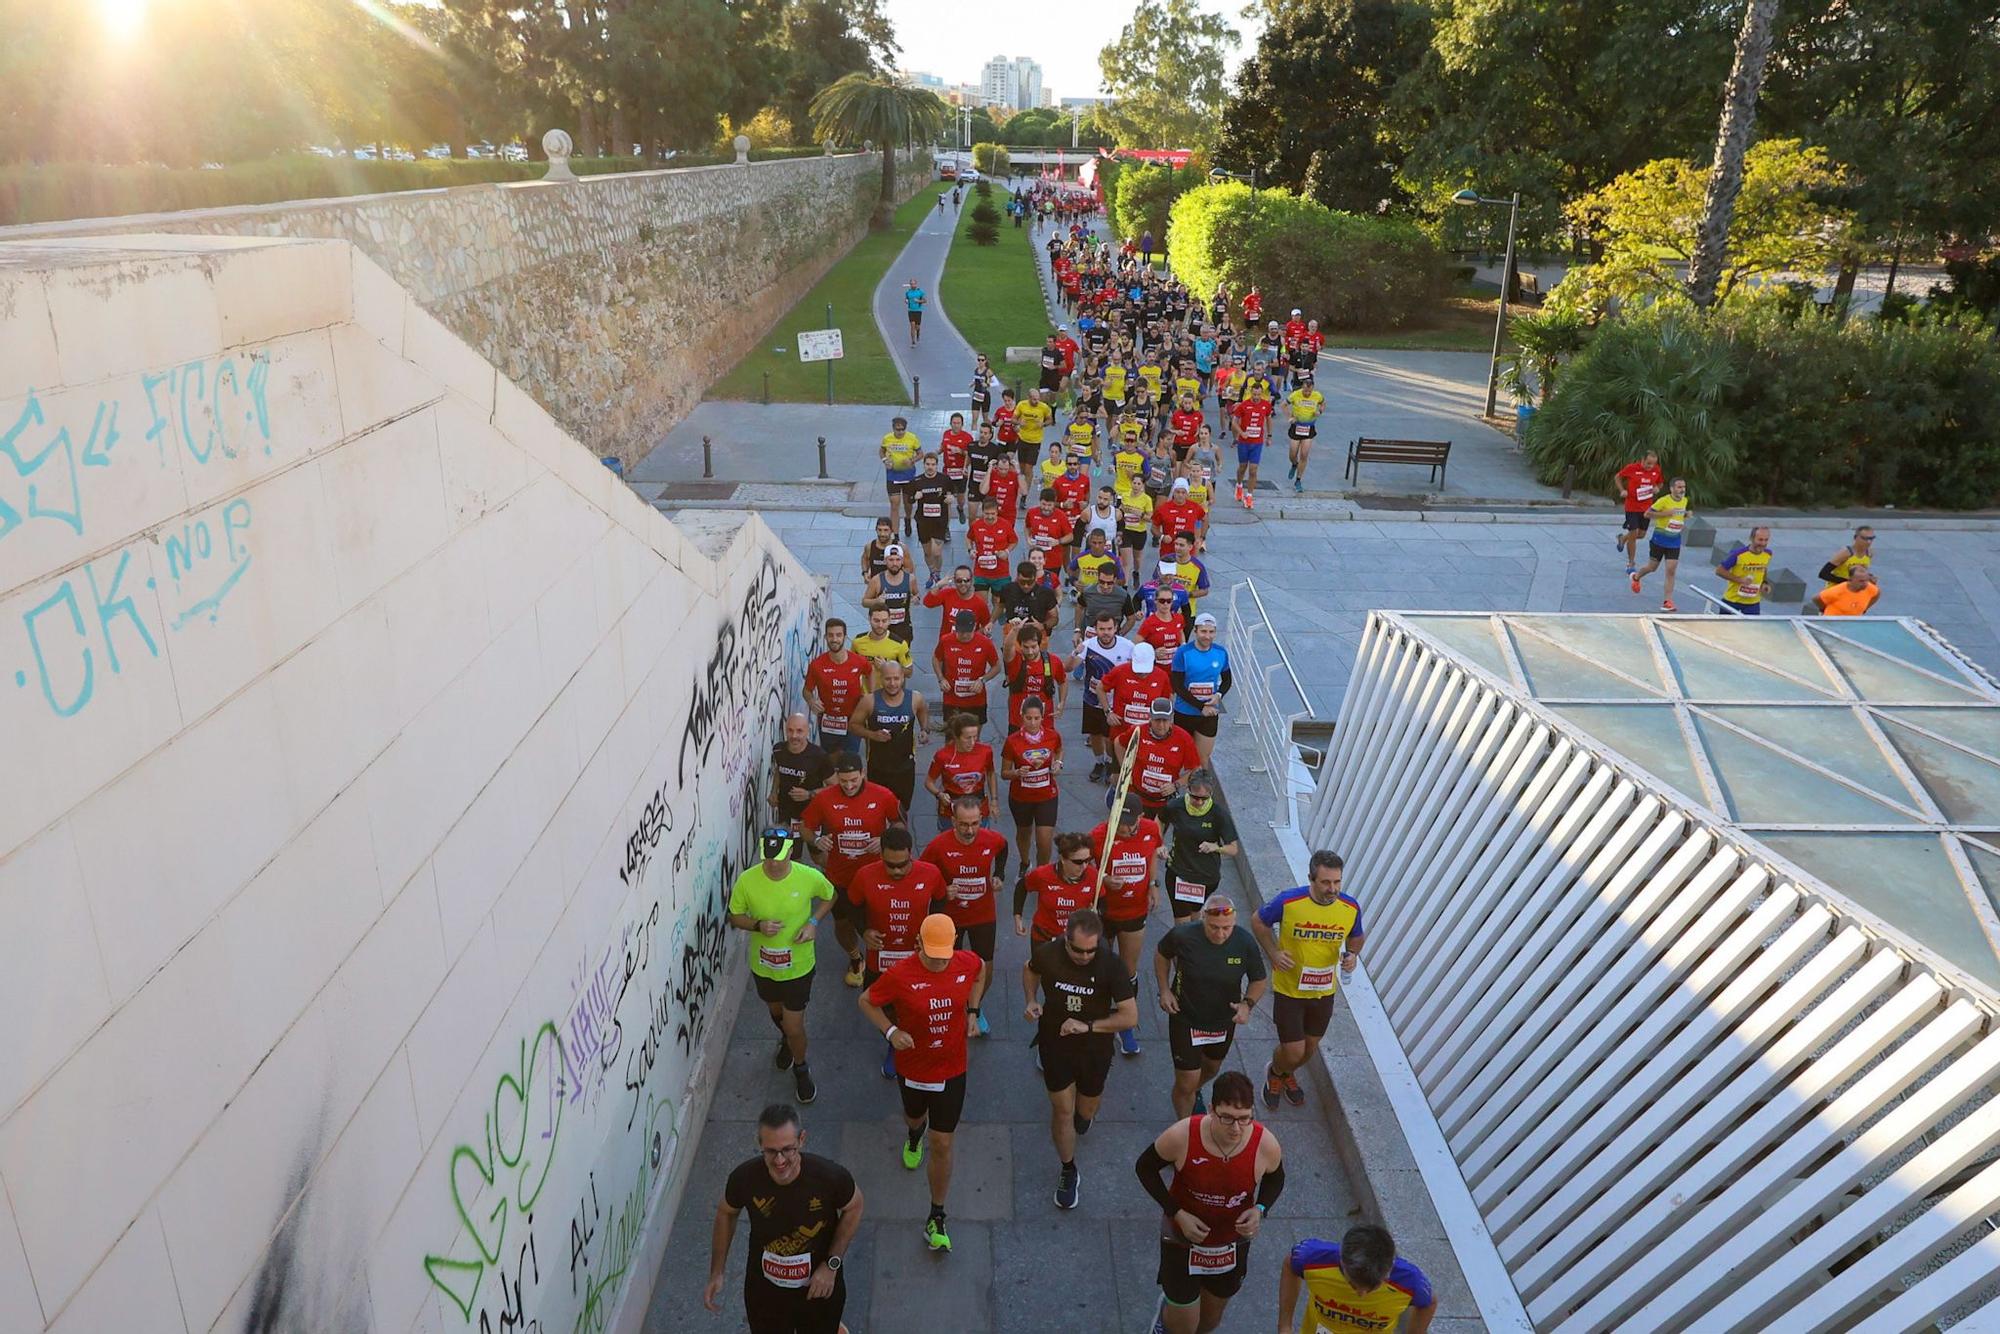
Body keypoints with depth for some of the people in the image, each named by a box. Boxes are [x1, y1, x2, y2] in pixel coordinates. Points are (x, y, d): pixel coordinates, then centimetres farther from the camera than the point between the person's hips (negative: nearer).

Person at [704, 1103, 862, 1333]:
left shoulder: (831, 1176, -31)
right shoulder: (744, 1177, -27)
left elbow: (853, 1208, -9)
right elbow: (726, 1214, -4)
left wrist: (831, 1264, -15)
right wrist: (716, 1273, -3)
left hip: (820, 1288, -1)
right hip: (765, 1291, 1)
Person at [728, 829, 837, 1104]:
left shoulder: (809, 877, -24)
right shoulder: (747, 881, -23)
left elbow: (829, 896, -1)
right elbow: (735, 917, -6)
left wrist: (813, 921, -17)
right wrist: (758, 925, -26)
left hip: (798, 965, -2)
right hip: (763, 965, 2)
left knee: (794, 1027, 6)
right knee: (776, 1011, 28)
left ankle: (800, 1070, 38)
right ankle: (786, 1040, 63)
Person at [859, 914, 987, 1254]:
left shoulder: (967, 963, -16)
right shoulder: (900, 976, -25)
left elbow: (980, 975, 10)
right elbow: (867, 1001, -10)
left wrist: (972, 1011, -1)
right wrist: (891, 1031, -24)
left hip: (951, 1070, 0)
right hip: (912, 1068, 0)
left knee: (942, 1145, 3)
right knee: (914, 1116, 30)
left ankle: (936, 1220, 20)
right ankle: (915, 1134, 70)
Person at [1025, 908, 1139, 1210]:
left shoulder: (1109, 966, -25)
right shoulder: (1048, 955, -20)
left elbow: (1130, 1016, -23)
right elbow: (1029, 969, 6)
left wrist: (1088, 1026, -29)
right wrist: (1031, 1001, -11)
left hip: (1094, 1047, 0)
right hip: (1055, 1044, 0)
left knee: (1086, 1111, 20)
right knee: (1063, 1110, 5)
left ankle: (1084, 1112, 58)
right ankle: (1068, 1172, 28)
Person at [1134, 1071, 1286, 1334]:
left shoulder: (1266, 1145, -26)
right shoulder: (1182, 1136, -32)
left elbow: (1275, 1180, -3)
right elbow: (1145, 1167, -14)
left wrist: (1260, 1209, -23)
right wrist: (1177, 1214, -21)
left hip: (1233, 1244, 3)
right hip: (1182, 1239, -2)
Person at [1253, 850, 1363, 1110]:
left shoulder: (1350, 908, -15)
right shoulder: (1288, 902, -25)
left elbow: (1356, 937, 6)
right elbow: (1258, 922, -6)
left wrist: (1353, 954, -15)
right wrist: (1273, 954, -17)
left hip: (1324, 991, 4)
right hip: (1289, 989, -4)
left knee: (1310, 1048, 21)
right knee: (1293, 1052, -1)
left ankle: (1288, 1074, 56)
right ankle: (1274, 1073, 36)